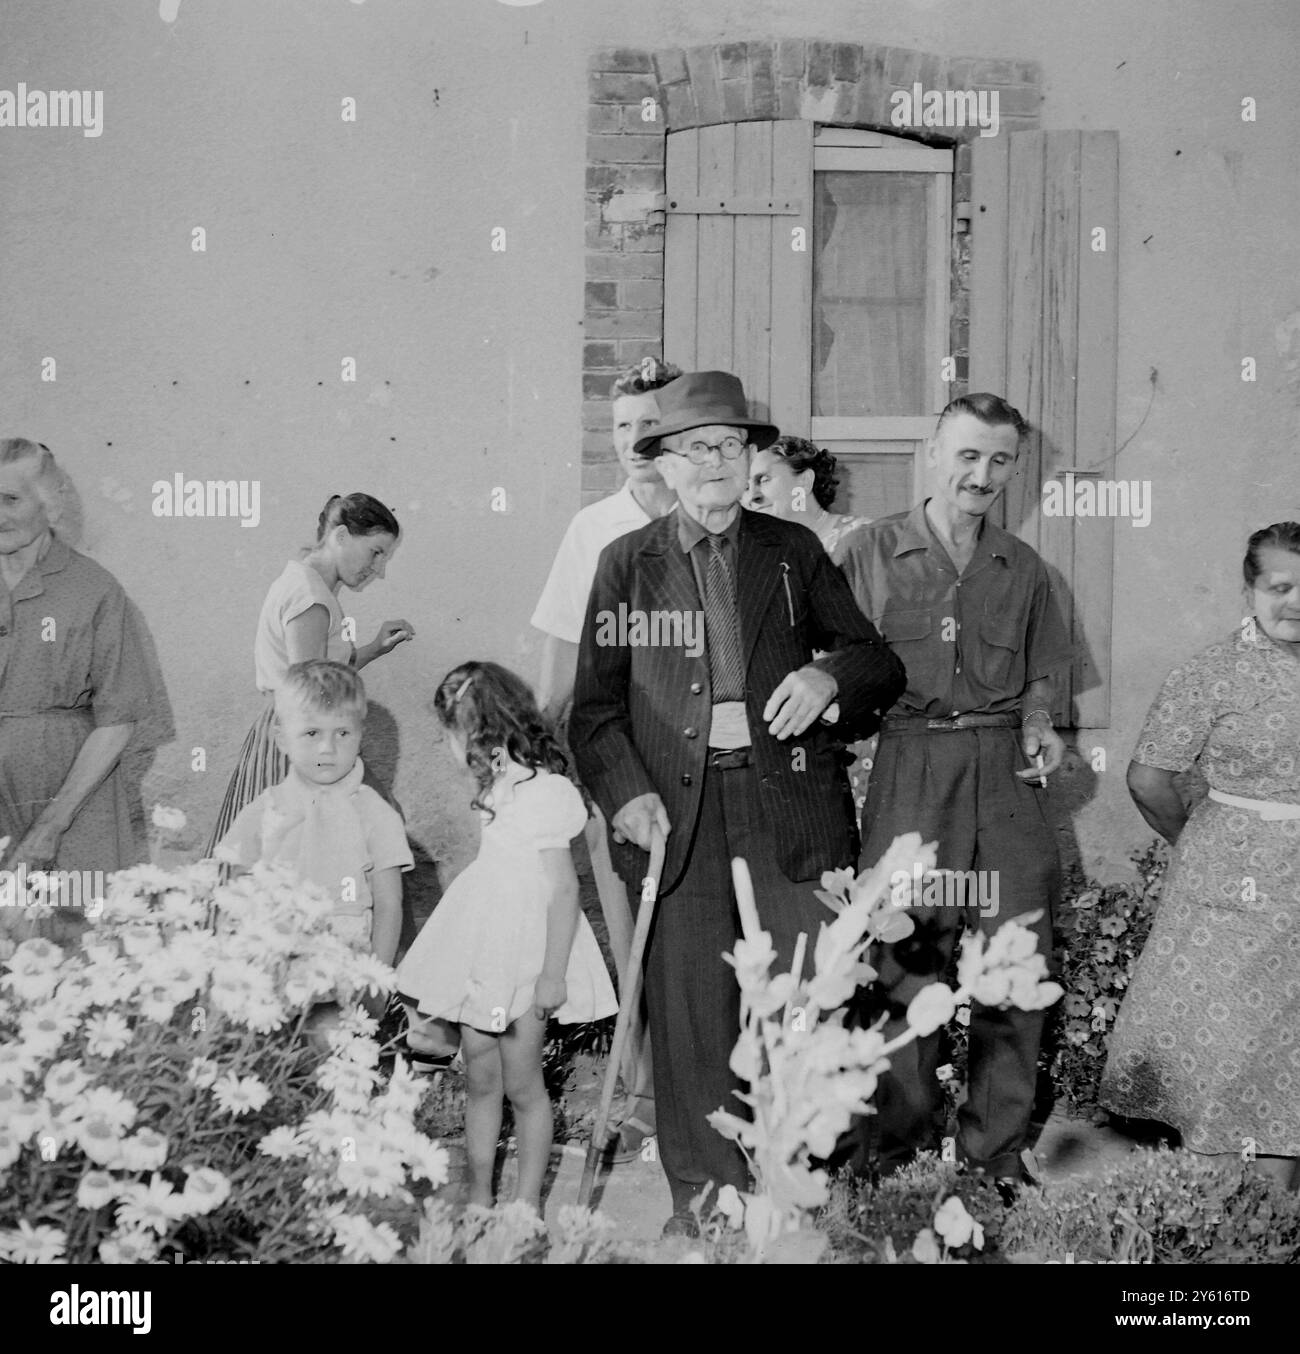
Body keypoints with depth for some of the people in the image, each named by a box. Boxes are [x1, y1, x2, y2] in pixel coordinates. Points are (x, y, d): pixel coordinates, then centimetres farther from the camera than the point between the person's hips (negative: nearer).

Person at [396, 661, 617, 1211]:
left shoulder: (540, 792, -19)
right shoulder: (498, 785, 8)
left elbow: (564, 888, -18)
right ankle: (479, 1197, 21)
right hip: (481, 947, 8)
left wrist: (552, 975, -18)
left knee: (521, 1082, 1)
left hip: (524, 955, -8)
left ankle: (528, 1202, 14)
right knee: (479, 1078, 12)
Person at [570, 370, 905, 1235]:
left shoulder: (794, 552, 12)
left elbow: (881, 664, 13)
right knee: (689, 1006, 1)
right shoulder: (627, 563, 10)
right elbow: (596, 703, 8)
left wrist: (829, 675, -10)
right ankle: (701, 1190, 14)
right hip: (678, 812, 0)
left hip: (788, 806, 0)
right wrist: (626, 792, -7)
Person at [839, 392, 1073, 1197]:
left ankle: (997, 1147, 15)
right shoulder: (875, 552, 4)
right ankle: (903, 1137, 16)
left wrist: (1038, 729, 2)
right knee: (906, 963, -1)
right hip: (911, 766, -3)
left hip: (1006, 773, 3)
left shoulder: (1022, 568, 14)